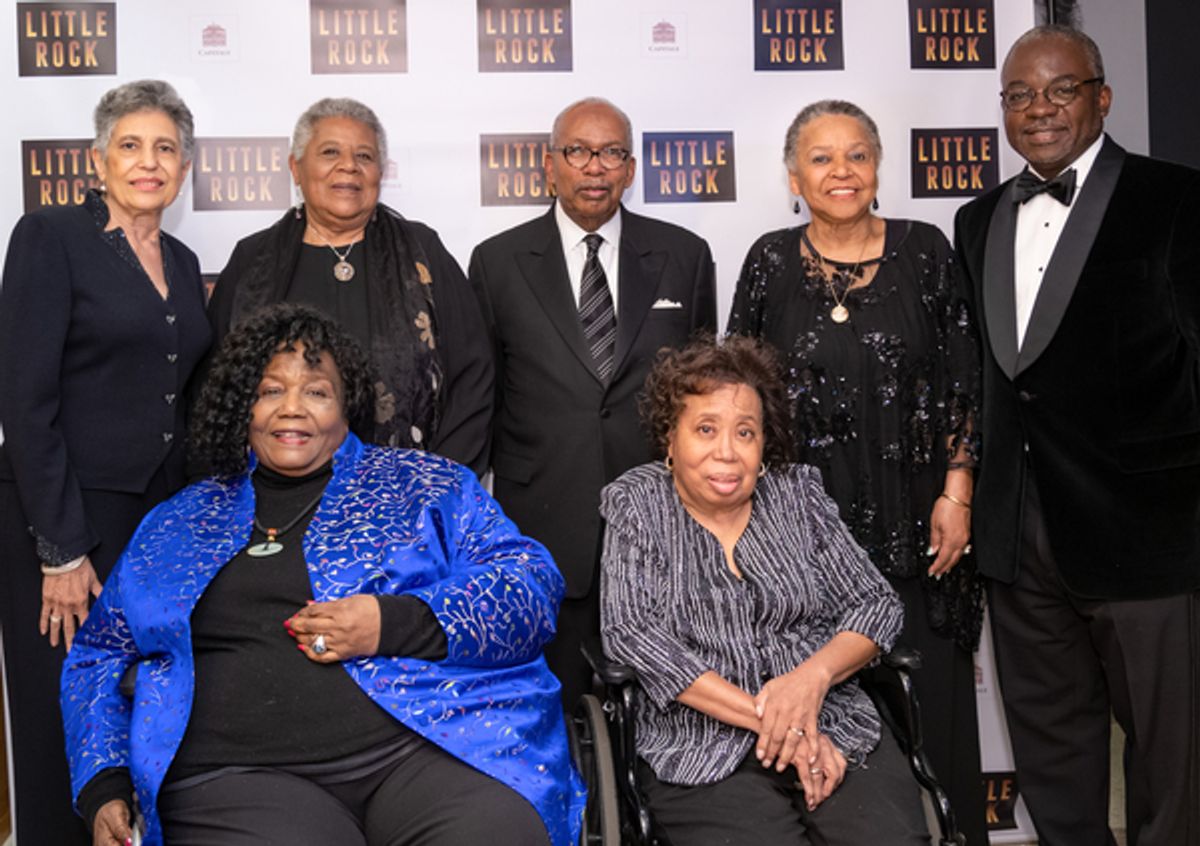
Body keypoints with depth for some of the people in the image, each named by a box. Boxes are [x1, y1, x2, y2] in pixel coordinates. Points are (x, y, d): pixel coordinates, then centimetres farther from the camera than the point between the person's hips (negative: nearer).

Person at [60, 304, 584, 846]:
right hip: (240, 776, 2)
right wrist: (103, 791, 10)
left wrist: (394, 624, -11)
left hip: (422, 746, -1)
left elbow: (533, 585, 3)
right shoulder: (177, 523, 21)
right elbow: (97, 657, 26)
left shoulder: (426, 484, 12)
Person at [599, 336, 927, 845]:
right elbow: (633, 634, -8)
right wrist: (766, 718, -13)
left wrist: (813, 675, -13)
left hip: (834, 730, 2)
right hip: (703, 754, -2)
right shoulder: (636, 504, 4)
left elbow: (876, 604, 9)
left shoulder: (799, 493, 11)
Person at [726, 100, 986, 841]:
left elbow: (964, 383, 3)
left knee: (929, 708, 6)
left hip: (912, 526, 0)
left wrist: (956, 495, -3)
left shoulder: (924, 251, 2)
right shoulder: (771, 262, 3)